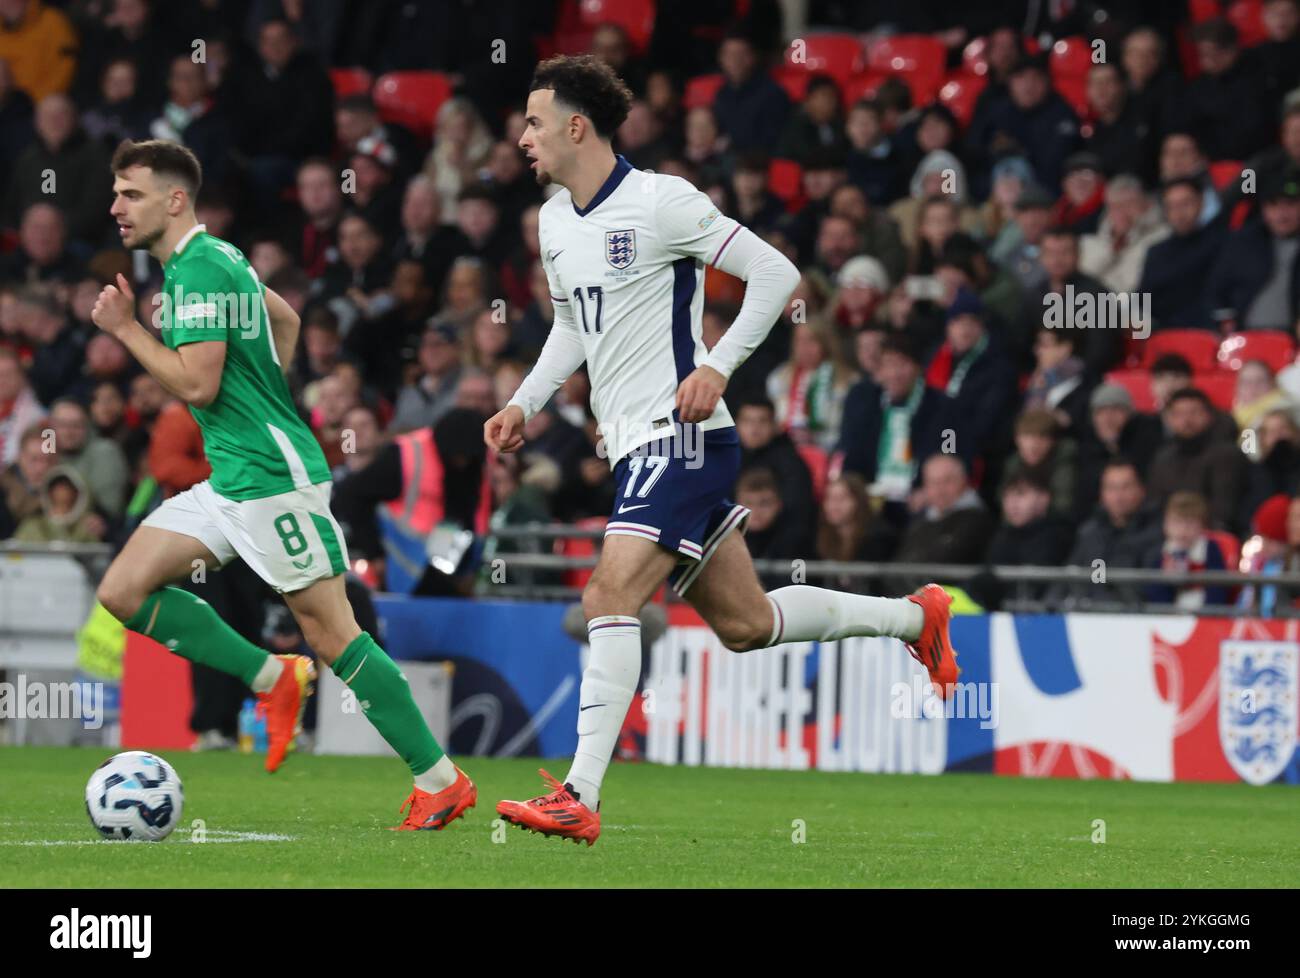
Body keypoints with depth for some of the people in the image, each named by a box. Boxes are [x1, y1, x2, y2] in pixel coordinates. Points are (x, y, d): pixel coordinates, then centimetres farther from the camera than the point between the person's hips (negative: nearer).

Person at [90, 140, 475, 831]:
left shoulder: (197, 269, -15)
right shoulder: (216, 259, 16)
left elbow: (196, 385, -21)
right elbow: (286, 319, 31)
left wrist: (126, 328, -11)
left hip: (272, 477, -10)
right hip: (228, 481, 10)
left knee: (329, 631, -8)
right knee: (123, 591, 1)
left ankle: (441, 780, -2)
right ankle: (274, 680, 8)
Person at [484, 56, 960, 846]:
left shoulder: (660, 202, -13)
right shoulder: (555, 221, 13)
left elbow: (776, 274, -11)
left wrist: (718, 367, -19)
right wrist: (526, 404, 14)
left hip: (680, 434, -9)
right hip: (635, 446, 9)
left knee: (610, 598, -20)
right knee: (745, 623, 12)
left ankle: (579, 800, -23)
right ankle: (916, 617, 30)